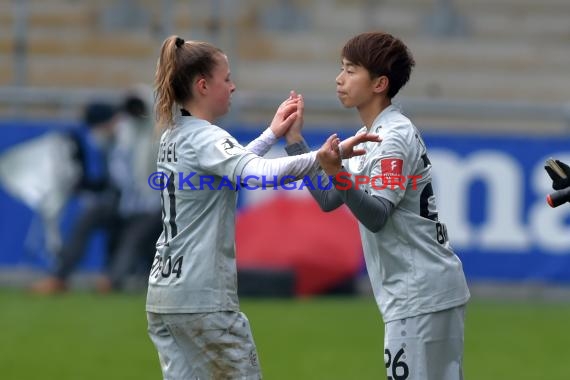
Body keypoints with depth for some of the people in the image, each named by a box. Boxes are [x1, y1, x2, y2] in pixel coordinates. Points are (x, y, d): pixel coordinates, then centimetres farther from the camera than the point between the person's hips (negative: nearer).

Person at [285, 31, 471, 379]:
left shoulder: (395, 137, -14)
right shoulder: (369, 137, 14)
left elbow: (376, 217, -21)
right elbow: (328, 200, 13)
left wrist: (338, 174, -36)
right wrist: (294, 139, 13)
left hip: (420, 297, -10)